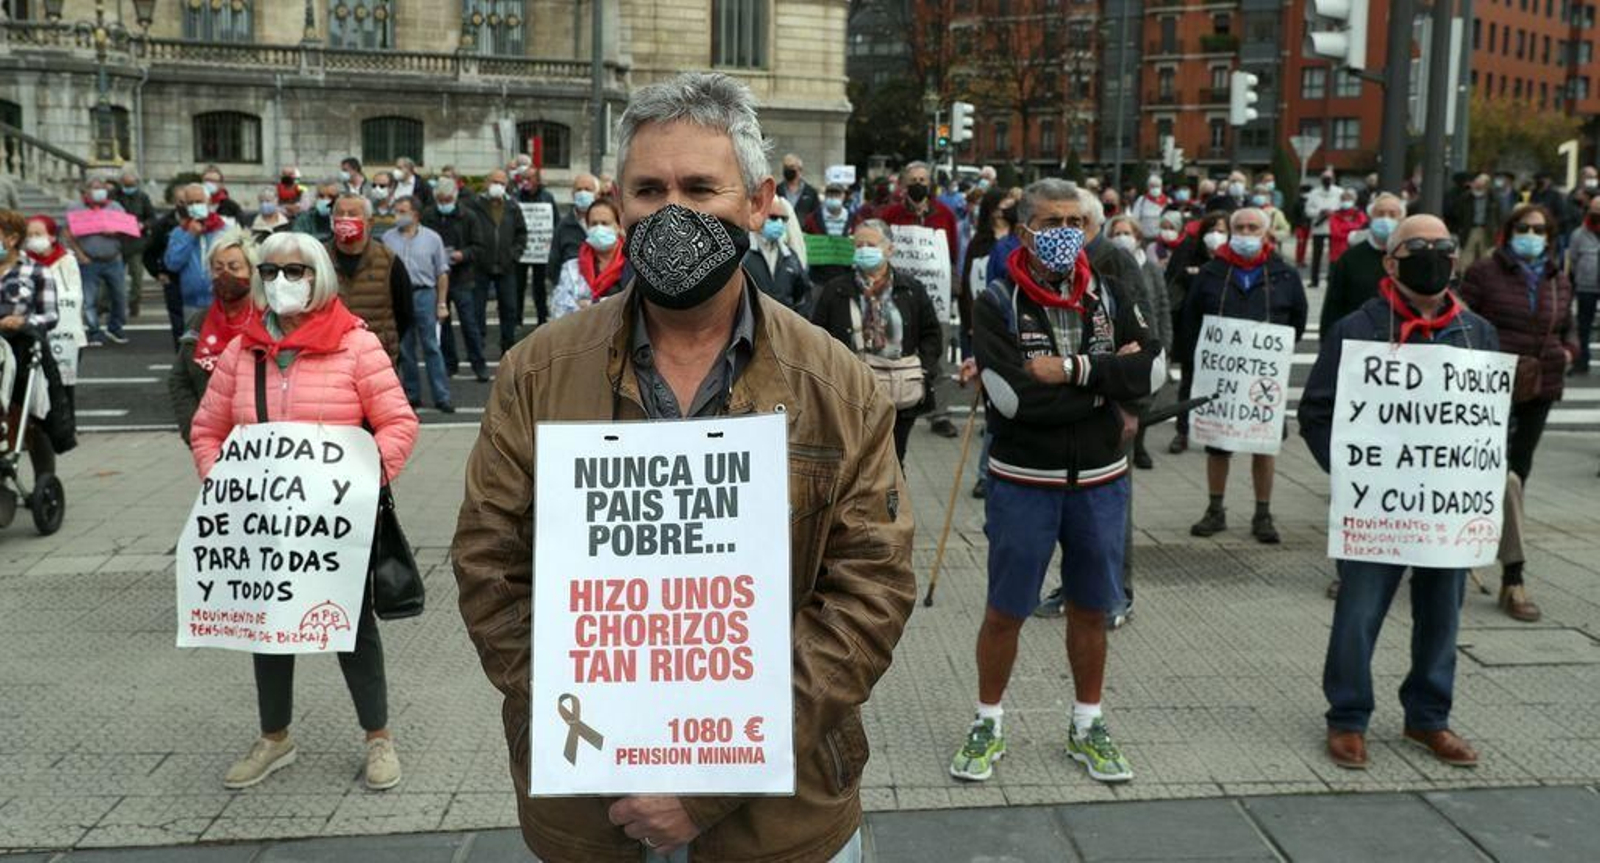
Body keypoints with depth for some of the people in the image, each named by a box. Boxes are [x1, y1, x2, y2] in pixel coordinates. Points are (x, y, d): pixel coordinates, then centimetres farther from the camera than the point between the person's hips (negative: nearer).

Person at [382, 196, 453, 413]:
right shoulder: (388, 238, 7)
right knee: (404, 349, 7)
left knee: (431, 347, -2)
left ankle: (441, 396, 0)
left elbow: (442, 273, 4)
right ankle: (412, 395, 17)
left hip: (424, 295, -2)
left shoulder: (432, 238, 3)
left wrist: (442, 304, -1)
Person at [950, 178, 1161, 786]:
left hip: (1100, 481, 3)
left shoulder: (1112, 297, 3)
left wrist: (1073, 369, -21)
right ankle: (988, 725, 27)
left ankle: (1087, 726, 33)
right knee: (1005, 611, 8)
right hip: (1023, 481, -3)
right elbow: (1013, 395, -22)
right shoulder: (997, 304, -9)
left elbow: (1151, 368, -12)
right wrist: (1106, 384, -14)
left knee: (1090, 609, 15)